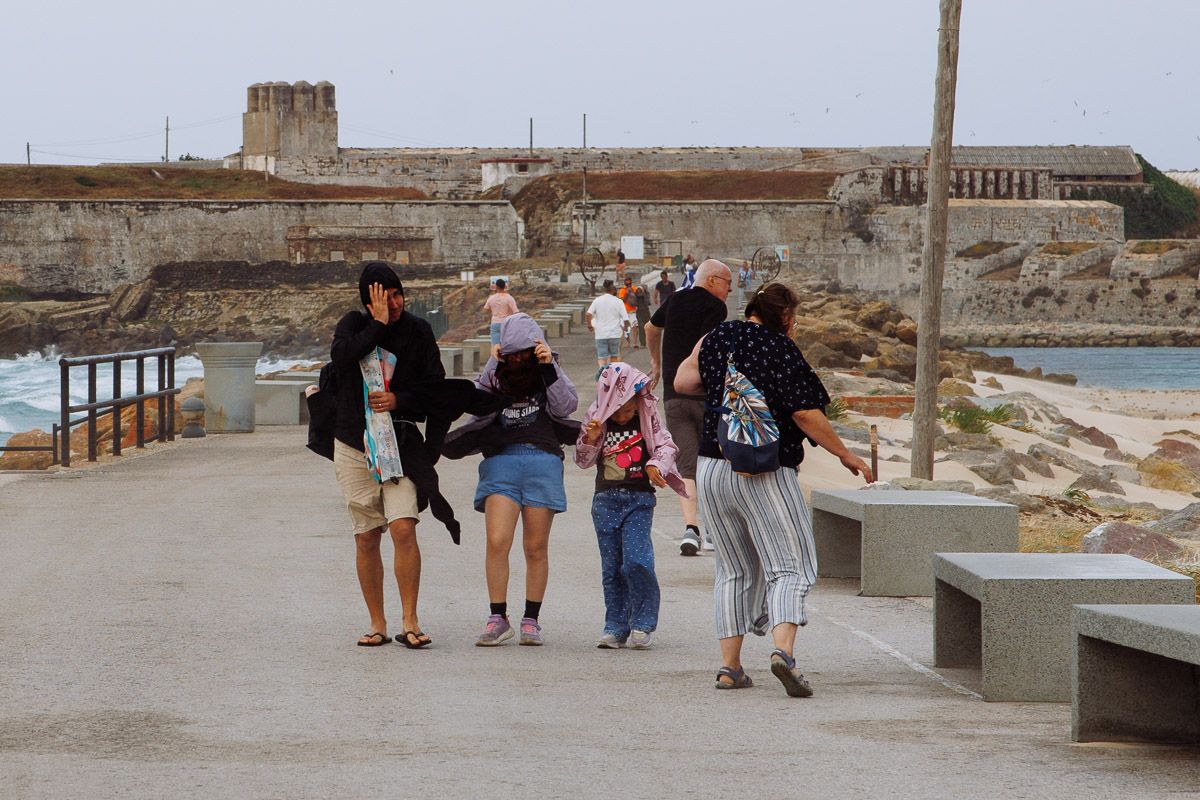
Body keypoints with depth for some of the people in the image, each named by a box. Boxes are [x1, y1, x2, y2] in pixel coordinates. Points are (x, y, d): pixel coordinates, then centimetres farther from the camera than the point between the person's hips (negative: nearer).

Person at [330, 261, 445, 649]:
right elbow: (340, 356, -19)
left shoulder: (418, 331, 1)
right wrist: (378, 323, -19)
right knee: (366, 537, 4)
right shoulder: (354, 324, 2)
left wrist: (399, 401, -11)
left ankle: (409, 621, -10)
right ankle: (377, 624, 13)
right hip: (353, 446, 1)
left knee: (403, 529, -16)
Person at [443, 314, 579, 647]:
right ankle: (497, 619, -9)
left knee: (536, 547, 3)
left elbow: (566, 406, -1)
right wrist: (493, 370, -6)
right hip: (500, 460, 0)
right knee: (497, 542, -14)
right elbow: (479, 408, 1)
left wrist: (548, 368, -9)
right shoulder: (494, 372, 12)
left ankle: (531, 620, 12)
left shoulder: (548, 369, 11)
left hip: (543, 460, 0)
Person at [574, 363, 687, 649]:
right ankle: (616, 626, 10)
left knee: (636, 560, -16)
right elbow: (583, 461, 7)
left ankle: (642, 624, -6)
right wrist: (590, 440, -13)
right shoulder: (596, 420, 4)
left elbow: (666, 445, 2)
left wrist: (657, 465, -18)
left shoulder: (647, 420, 0)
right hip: (606, 499, 3)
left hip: (639, 499, -2)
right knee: (611, 566, 4)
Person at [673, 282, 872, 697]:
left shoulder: (716, 339, 8)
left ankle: (729, 666, 10)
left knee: (734, 570, 15)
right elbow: (805, 414, -12)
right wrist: (845, 455, -3)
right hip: (764, 475, -6)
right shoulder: (779, 348, -10)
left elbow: (682, 382, 21)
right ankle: (783, 650, -28)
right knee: (788, 566, -5)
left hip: (713, 469, 6)